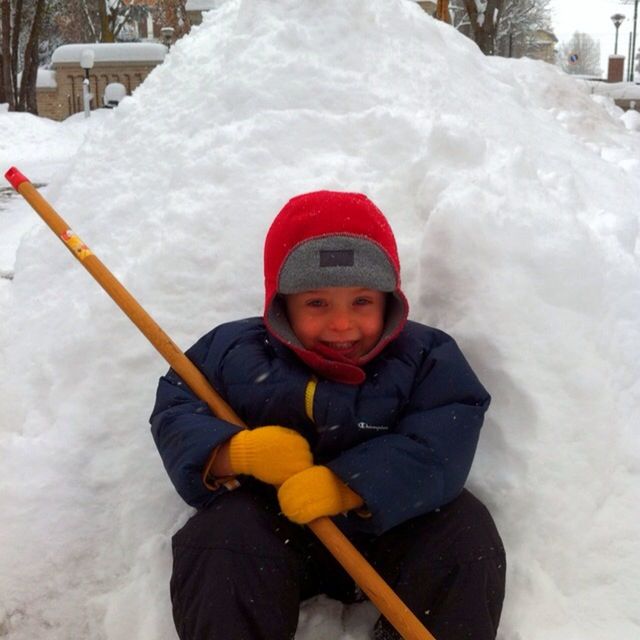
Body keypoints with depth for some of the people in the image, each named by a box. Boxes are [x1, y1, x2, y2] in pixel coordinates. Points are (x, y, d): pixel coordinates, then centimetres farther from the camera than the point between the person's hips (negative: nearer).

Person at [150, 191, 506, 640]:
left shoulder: (425, 358, -3)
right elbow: (175, 411, -3)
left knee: (466, 529, -20)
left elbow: (436, 450, -16)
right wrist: (238, 452, -25)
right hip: (272, 530, 0)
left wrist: (347, 487, -32)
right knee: (217, 535, -27)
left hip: (387, 531, 0)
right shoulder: (236, 351, 0)